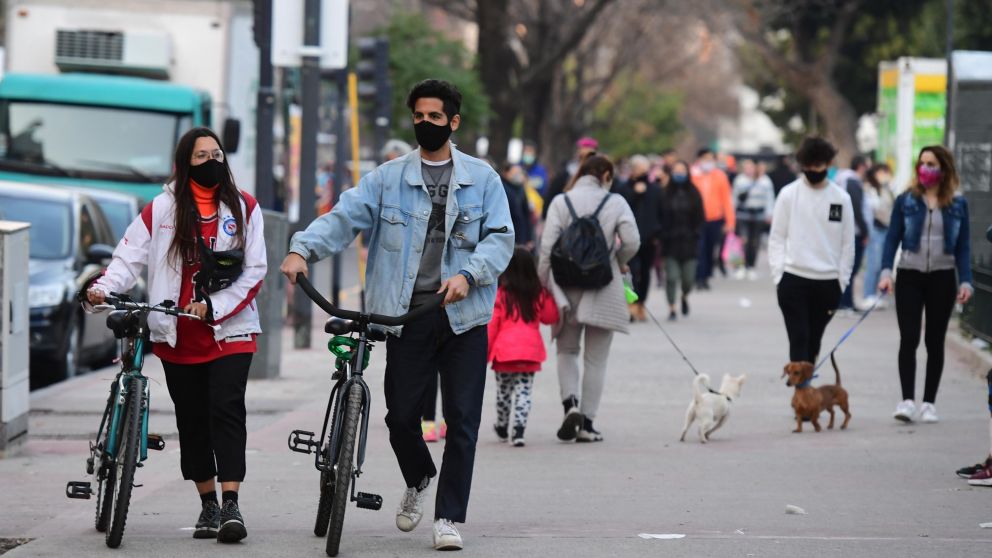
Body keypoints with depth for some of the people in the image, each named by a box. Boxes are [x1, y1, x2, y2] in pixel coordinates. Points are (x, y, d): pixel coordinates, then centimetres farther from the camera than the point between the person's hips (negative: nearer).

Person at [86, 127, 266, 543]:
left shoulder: (243, 208, 2)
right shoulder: (162, 209, 2)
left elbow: (255, 272, 0)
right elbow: (130, 256, -3)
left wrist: (213, 306, -12)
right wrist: (104, 287, -22)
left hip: (229, 332, -2)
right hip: (178, 337, 2)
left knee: (226, 412, -13)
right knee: (192, 420, 7)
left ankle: (231, 506, -17)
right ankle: (208, 506, 17)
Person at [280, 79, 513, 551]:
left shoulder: (482, 179, 7)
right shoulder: (389, 178, 7)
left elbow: (500, 238, 1)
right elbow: (344, 216, -3)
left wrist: (467, 274, -17)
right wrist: (302, 249, -20)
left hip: (464, 316, 0)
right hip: (407, 315, 1)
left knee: (462, 419, -3)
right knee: (401, 414, 1)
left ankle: (448, 517, 5)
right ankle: (418, 481, 32)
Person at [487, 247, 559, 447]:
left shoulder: (500, 294, -7)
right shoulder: (539, 294, 0)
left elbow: (492, 324, -6)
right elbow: (550, 317, 12)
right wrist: (548, 296, 23)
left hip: (504, 349, -1)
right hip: (530, 351, 1)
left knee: (503, 391, 15)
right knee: (524, 392, 1)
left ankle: (502, 428, 32)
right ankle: (519, 430, -13)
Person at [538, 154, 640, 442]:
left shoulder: (561, 202, 0)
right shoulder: (615, 203, -2)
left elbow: (547, 247, -7)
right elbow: (632, 242, -10)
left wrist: (544, 283, -1)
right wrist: (617, 263, 10)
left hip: (567, 286, 1)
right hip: (604, 291, -1)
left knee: (567, 350, 18)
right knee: (596, 359, 8)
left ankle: (570, 403, -6)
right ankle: (587, 423, 7)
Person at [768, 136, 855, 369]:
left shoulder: (841, 198, 3)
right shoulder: (789, 194, 1)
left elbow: (848, 243, 6)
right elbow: (777, 237, 3)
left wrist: (841, 282, 1)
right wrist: (779, 274, -5)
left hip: (827, 282, 2)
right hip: (793, 280, -2)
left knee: (813, 341, 10)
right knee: (799, 339, -7)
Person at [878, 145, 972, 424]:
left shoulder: (958, 204, 3)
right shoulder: (906, 200, 0)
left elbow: (963, 246, 4)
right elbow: (892, 238, 0)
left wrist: (965, 281, -4)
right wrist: (886, 271, -13)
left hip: (942, 278, 1)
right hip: (909, 276, -1)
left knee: (935, 341, 6)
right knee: (909, 339, -8)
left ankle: (929, 403, 12)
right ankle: (907, 400, -9)